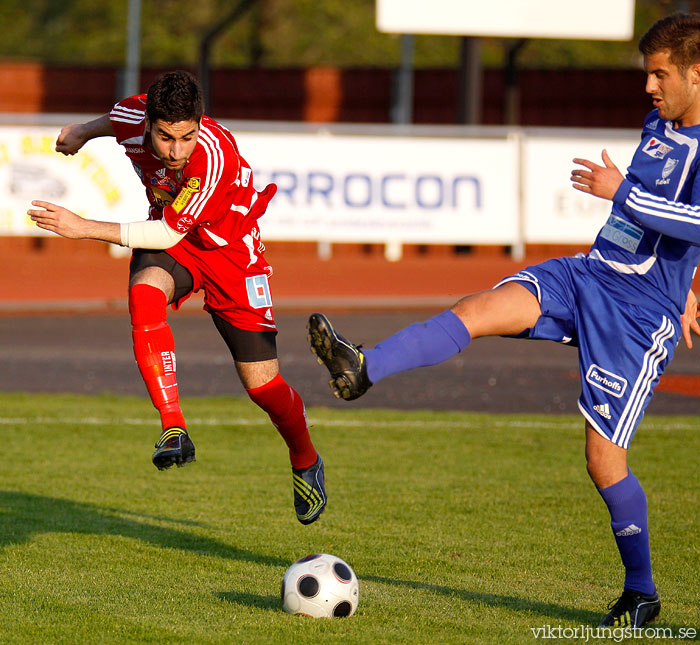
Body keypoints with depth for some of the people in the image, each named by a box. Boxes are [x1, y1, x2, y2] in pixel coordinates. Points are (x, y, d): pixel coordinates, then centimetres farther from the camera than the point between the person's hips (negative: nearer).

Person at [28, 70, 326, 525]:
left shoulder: (214, 157, -38)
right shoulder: (133, 119, -22)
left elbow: (167, 234, -31)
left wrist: (84, 228, -31)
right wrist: (86, 131, 21)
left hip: (229, 248, -4)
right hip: (168, 236, 4)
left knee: (261, 382, -3)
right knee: (144, 293, -33)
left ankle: (305, 462, 28)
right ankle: (174, 429, -33)